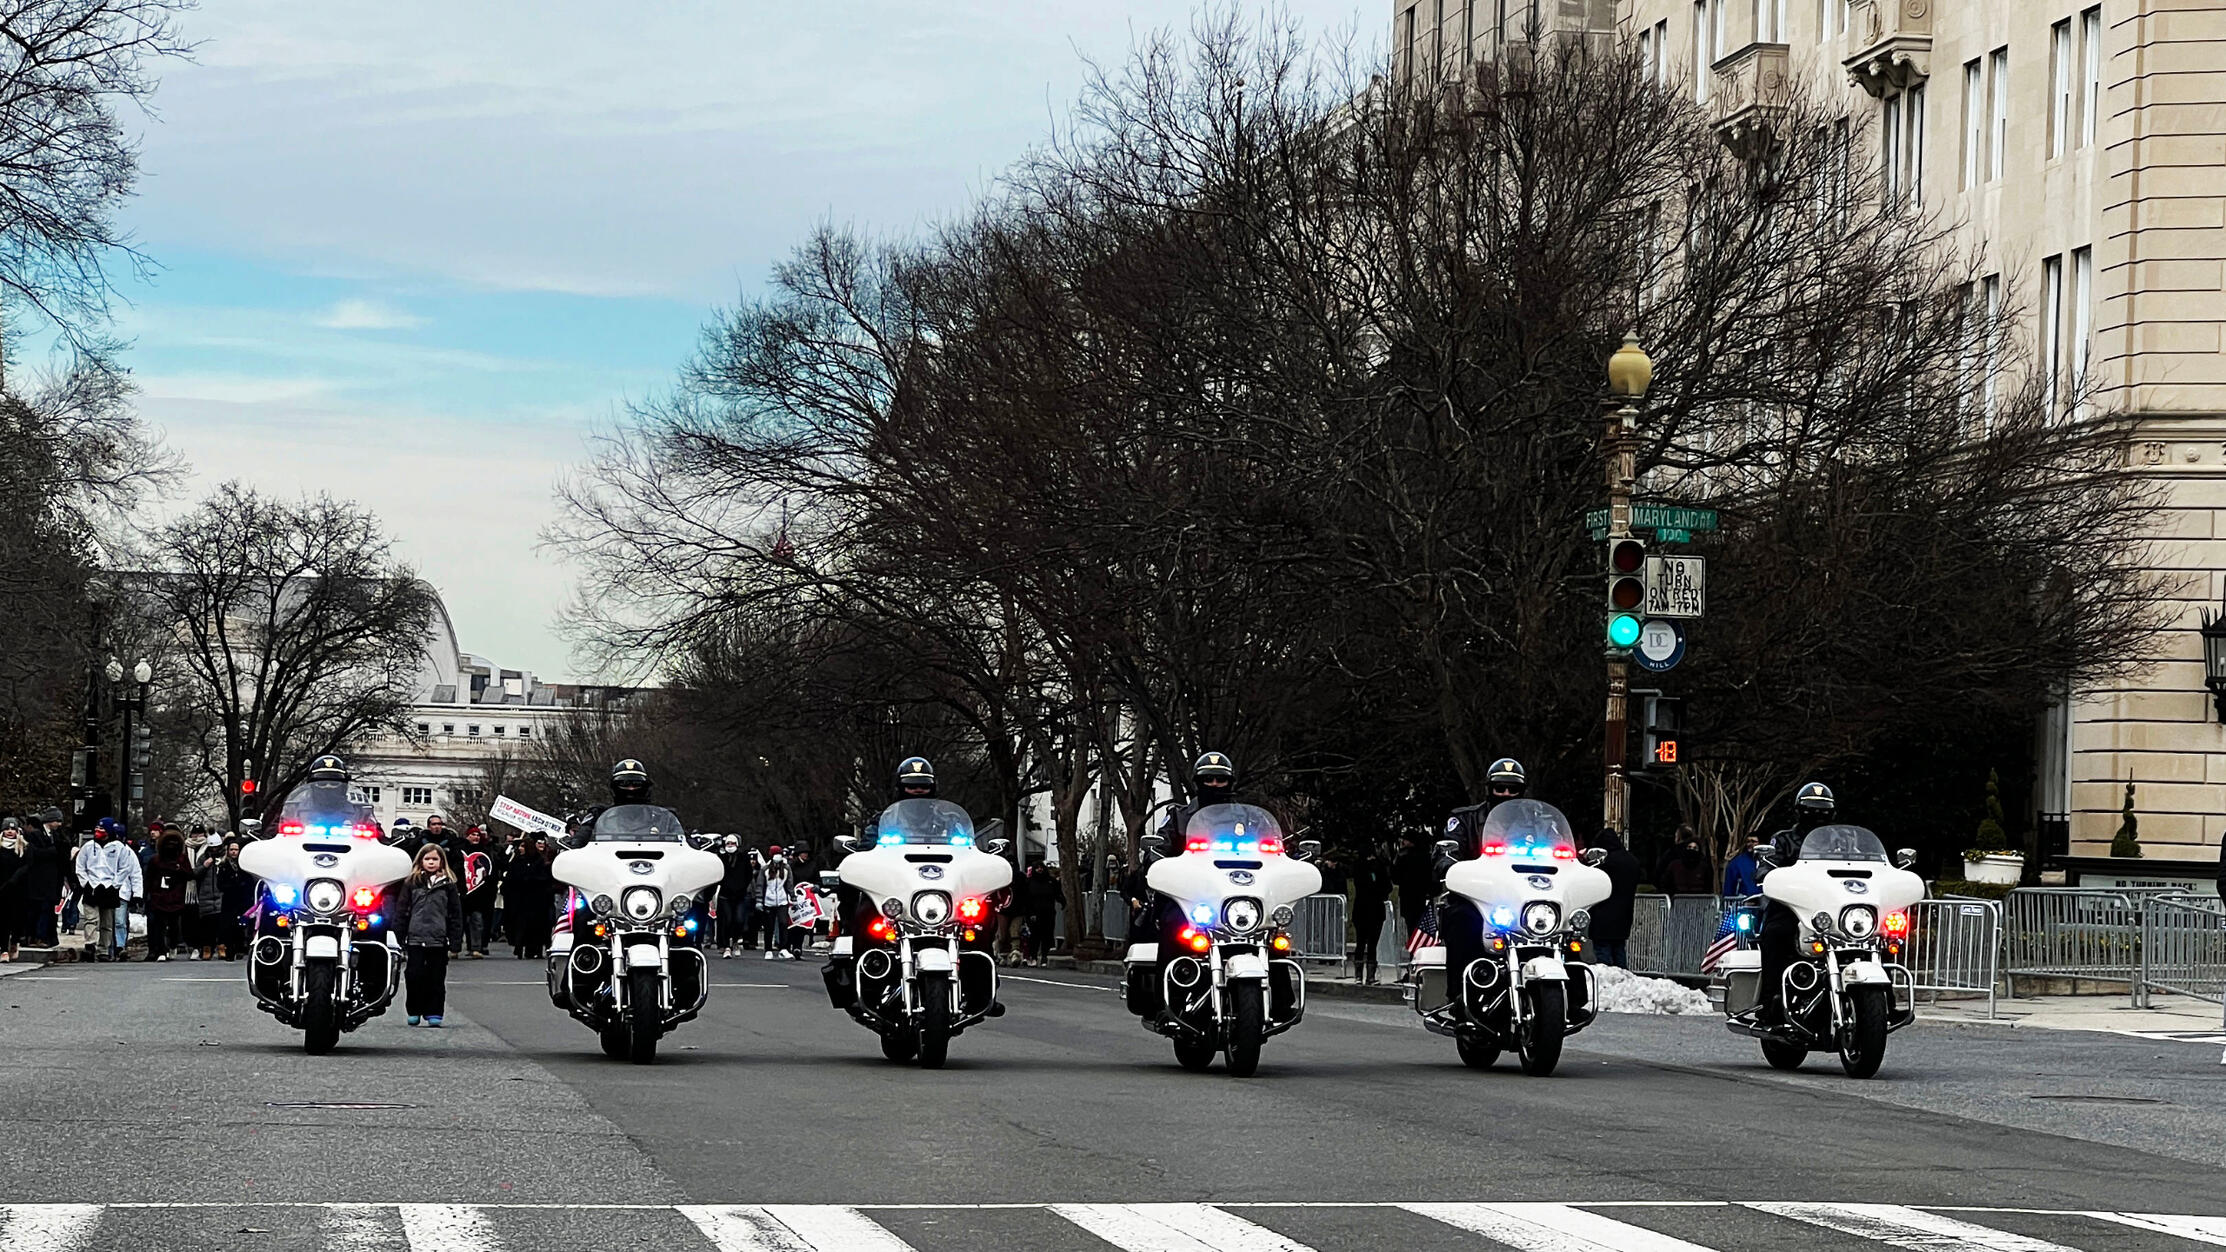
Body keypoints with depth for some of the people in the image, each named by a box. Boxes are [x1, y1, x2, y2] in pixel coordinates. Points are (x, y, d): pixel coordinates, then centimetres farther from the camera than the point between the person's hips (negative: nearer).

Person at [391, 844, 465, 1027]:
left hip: (439, 940, 0)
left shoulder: (448, 885, 7)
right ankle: (414, 1011, 12)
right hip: (415, 938, 0)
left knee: (436, 978, 3)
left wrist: (455, 943, 1)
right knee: (414, 977, -1)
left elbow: (456, 915, 8)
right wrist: (399, 941, 0)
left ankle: (434, 1012, 10)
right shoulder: (411, 883, 7)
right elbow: (401, 913, 7)